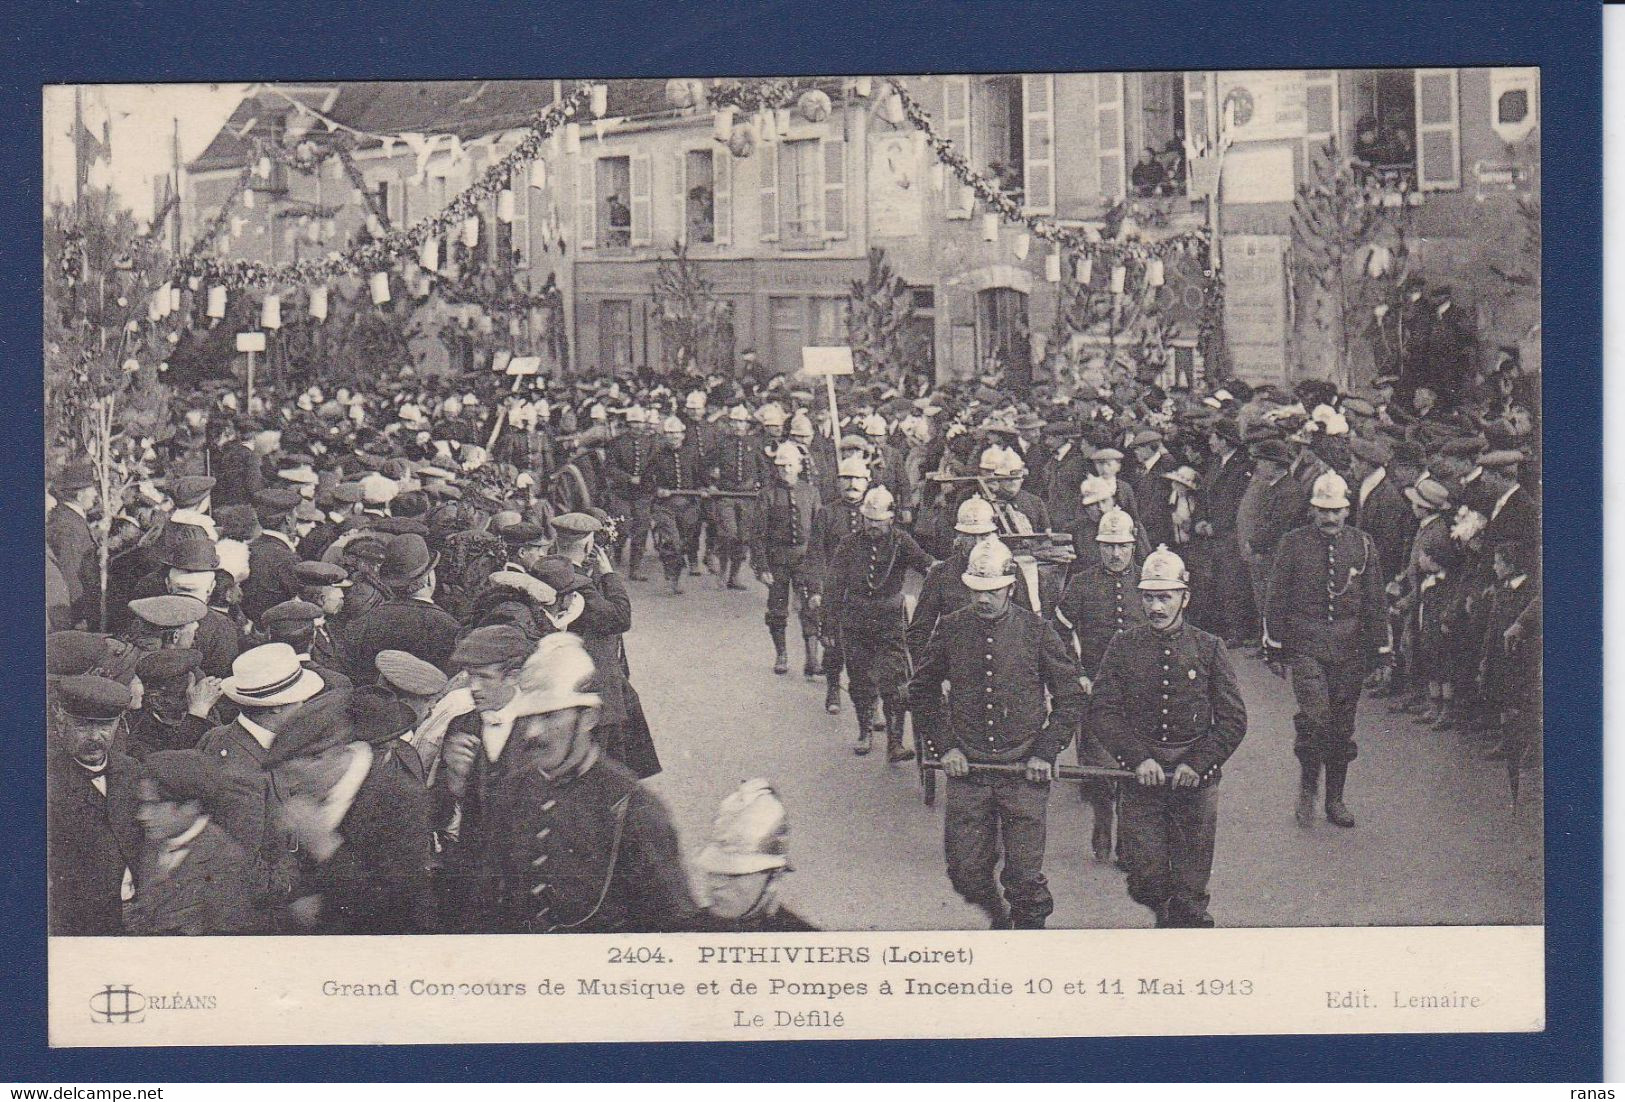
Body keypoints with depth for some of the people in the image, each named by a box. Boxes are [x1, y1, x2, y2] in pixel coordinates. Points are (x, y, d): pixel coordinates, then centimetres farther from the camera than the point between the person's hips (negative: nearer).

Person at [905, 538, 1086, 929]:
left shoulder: (1036, 630, -1)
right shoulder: (951, 629, 2)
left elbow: (1071, 696, 6)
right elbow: (921, 693, 13)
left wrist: (1045, 753, -3)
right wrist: (943, 747, 2)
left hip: (1024, 769, -2)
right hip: (966, 767, 2)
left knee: (1025, 878, -2)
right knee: (965, 874, 4)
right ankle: (997, 916, 33)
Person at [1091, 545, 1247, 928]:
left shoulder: (1209, 648, 3)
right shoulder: (1122, 647, 3)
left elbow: (1233, 720, 1)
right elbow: (1104, 713, -1)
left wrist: (1197, 764, -10)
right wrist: (1139, 759, -14)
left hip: (1196, 778, 0)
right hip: (1141, 777, 0)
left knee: (1190, 888, 3)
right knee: (1146, 879, -5)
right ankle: (1164, 911, 25)